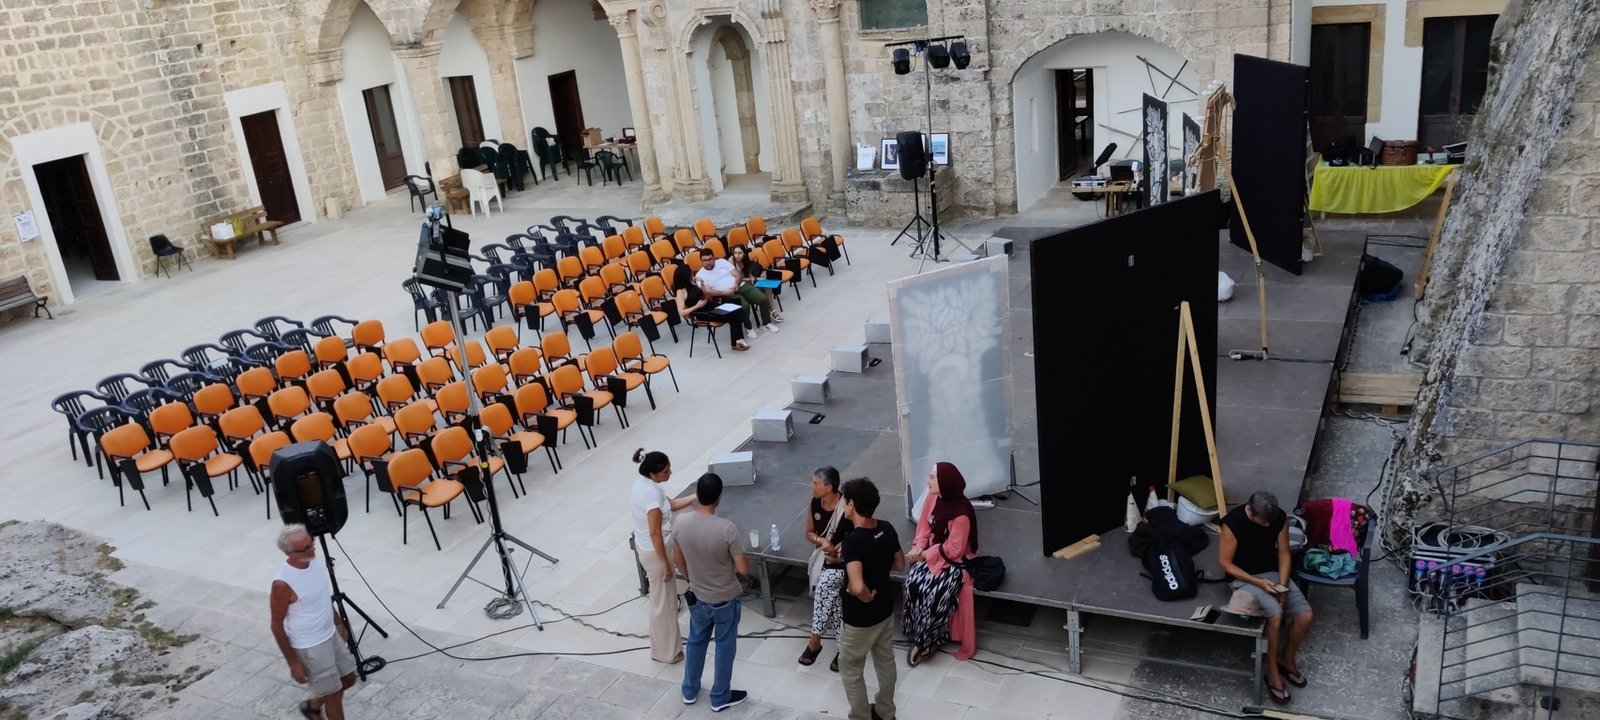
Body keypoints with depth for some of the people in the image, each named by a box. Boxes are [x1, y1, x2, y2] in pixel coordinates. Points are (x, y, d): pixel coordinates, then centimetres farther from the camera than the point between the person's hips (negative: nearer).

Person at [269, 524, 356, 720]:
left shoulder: (313, 562, -5)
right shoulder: (283, 584, -28)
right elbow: (277, 626, -19)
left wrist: (339, 623, 19)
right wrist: (293, 663, -14)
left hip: (331, 635, 8)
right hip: (310, 647, -8)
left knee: (348, 678, 21)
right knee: (334, 694, 5)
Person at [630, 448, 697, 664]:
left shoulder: (643, 484, 0)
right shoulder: (652, 493, -30)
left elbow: (670, 505, 13)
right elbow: (655, 534, -27)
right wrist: (665, 564, -20)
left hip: (646, 548, 10)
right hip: (655, 552, -10)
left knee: (665, 597, 26)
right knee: (663, 601, 7)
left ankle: (669, 639, 43)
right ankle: (666, 652, 22)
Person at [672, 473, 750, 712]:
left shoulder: (681, 522, -16)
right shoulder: (726, 529, -30)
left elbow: (678, 558, 1)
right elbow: (743, 569, -21)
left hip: (697, 596, 4)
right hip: (725, 599, -4)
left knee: (696, 641, 26)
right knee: (725, 647, 16)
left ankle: (689, 691, 41)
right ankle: (720, 698, 32)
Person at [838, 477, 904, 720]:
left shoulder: (852, 541, -32)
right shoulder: (887, 529, -9)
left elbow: (857, 587, -43)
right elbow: (900, 564, 7)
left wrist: (867, 597, -23)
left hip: (860, 618, -7)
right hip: (886, 610, 7)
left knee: (851, 670, 15)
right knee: (885, 661, 25)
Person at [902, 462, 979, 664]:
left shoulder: (961, 512, -26)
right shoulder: (932, 498, -5)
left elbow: (953, 550, -21)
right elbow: (924, 527, 6)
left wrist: (925, 555, -16)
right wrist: (918, 547, -12)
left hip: (955, 560, -6)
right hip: (930, 554, 6)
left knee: (935, 593, -26)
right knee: (913, 582, -19)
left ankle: (925, 642, -4)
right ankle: (921, 637, -4)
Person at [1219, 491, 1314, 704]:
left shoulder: (1280, 517, -9)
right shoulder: (1233, 522, -23)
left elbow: (1283, 552, 2)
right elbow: (1225, 563, -16)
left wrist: (1283, 584, -11)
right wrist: (1259, 583, -22)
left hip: (1274, 573, 5)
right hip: (1245, 578, -5)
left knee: (1305, 615, -15)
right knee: (1275, 613, -30)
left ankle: (1286, 659, 13)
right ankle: (1272, 670, -10)